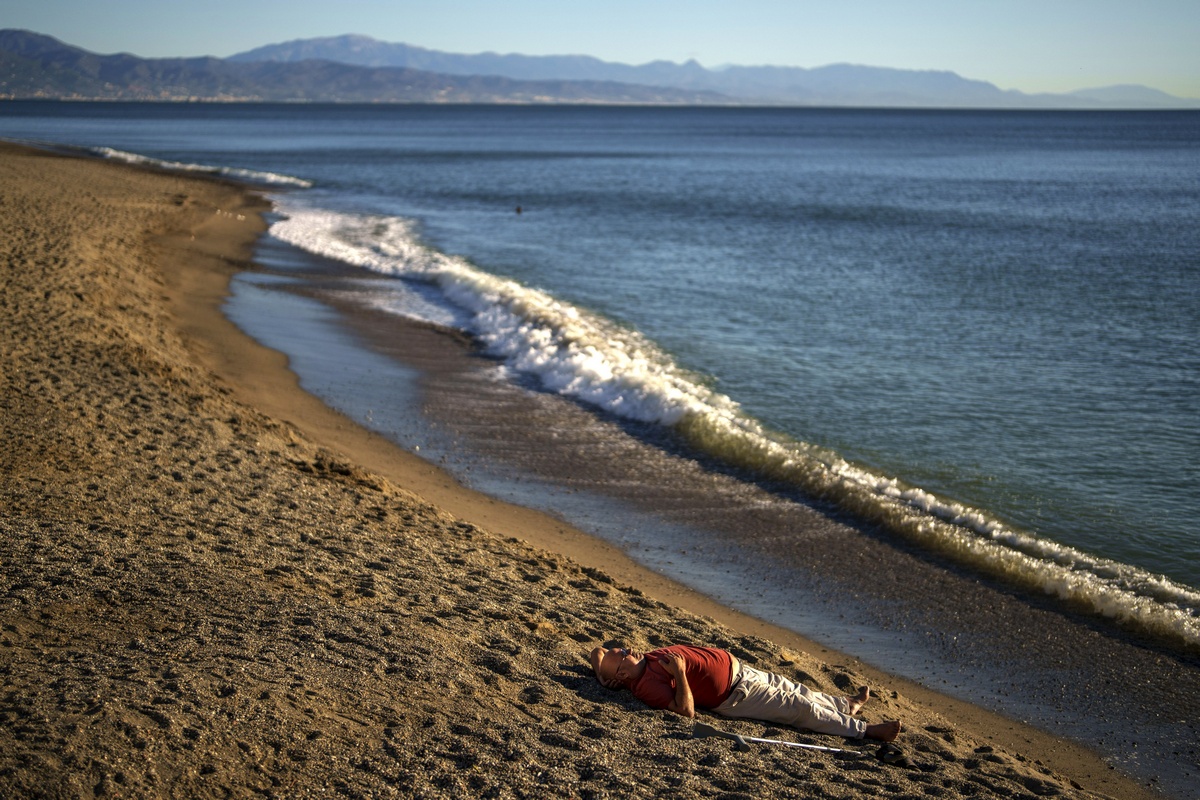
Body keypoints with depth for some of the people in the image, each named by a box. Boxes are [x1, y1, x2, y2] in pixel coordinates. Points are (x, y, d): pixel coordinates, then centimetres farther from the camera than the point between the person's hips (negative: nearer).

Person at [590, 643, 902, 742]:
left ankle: (846, 705, 44)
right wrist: (679, 673, -41)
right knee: (801, 708, 0)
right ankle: (864, 729, 12)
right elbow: (686, 709, -33)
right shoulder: (646, 686, -26)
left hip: (733, 666, 9)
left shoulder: (647, 660, 0)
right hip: (734, 694, -9)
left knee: (794, 690, 22)